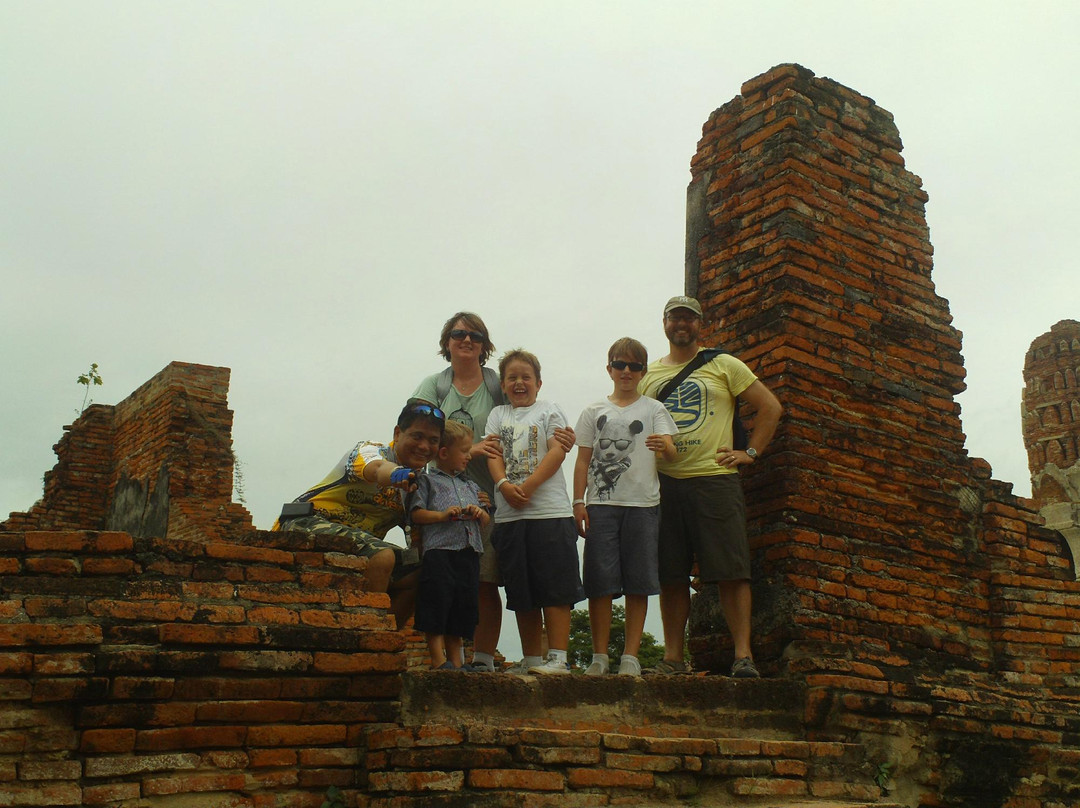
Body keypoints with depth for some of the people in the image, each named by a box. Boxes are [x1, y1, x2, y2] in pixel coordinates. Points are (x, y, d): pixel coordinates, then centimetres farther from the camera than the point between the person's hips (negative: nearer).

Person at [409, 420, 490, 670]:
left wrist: (479, 513, 4)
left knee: (462, 608, 8)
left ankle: (455, 660, 17)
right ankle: (438, 661, -1)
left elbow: (486, 520, 26)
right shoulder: (428, 480, 6)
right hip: (439, 550, -6)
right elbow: (415, 514, -3)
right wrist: (442, 515, -15)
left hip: (469, 553, 6)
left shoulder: (470, 486, 25)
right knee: (436, 607, -8)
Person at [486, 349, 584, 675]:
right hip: (509, 514, 4)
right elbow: (493, 455, 6)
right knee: (521, 592, 8)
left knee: (555, 588, -5)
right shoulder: (498, 415, 19)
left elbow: (557, 451, -5)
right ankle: (531, 659, 16)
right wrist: (504, 485, -14)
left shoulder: (549, 410, 8)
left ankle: (558, 658, -3)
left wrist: (527, 487, -16)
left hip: (549, 511, -4)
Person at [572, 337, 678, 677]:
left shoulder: (654, 409, 11)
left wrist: (664, 447, -27)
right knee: (599, 582, -2)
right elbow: (583, 460, 13)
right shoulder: (594, 411, 15)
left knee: (638, 584, 0)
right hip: (601, 503, 1)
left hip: (642, 503, 0)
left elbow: (671, 453, -3)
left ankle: (630, 656, 6)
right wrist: (578, 502, 2)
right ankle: (599, 656, 6)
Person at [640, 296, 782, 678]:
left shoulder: (723, 365, 9)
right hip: (665, 484, 3)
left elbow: (770, 407, 8)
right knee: (670, 575, 4)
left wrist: (751, 452, 0)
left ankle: (743, 655, -2)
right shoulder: (648, 374, 17)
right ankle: (673, 657, 11)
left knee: (731, 572, -6)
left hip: (715, 479, -3)